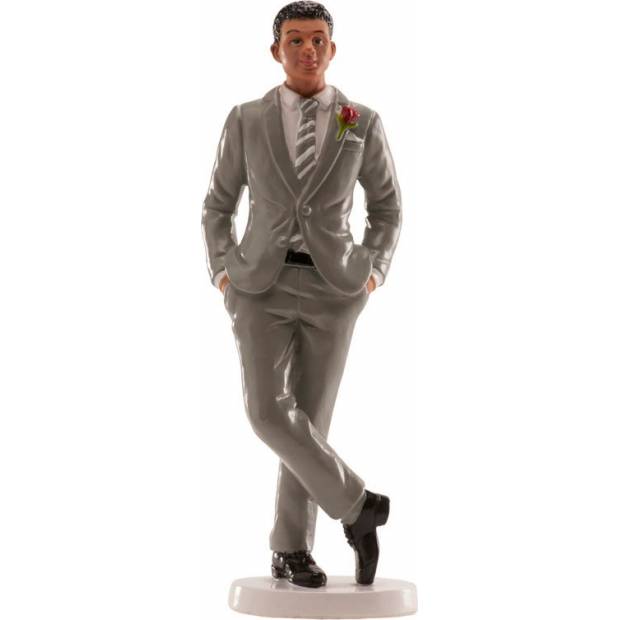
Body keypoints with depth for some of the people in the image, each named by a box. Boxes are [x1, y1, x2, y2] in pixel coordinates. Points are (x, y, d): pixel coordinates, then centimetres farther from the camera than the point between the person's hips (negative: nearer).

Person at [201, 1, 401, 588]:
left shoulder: (362, 122, 1)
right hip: (262, 285, 0)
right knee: (268, 412, -17)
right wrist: (223, 276, -2)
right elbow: (217, 206, 11)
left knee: (310, 418, 0)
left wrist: (373, 274, -2)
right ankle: (358, 505, 1)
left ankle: (290, 547, 16)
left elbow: (387, 209, 12)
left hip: (332, 287, 0)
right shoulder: (246, 120, 1)